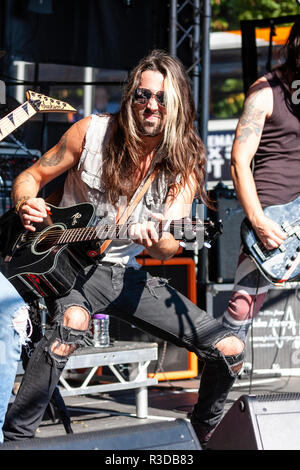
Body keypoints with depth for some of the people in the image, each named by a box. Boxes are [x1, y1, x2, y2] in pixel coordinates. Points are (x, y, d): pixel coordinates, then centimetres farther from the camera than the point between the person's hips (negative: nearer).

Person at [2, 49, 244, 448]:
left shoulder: (185, 164, -2)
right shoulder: (93, 132, -7)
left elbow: (168, 247, -12)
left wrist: (157, 240, -37)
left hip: (127, 274, 4)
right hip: (69, 265, -4)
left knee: (230, 351, -4)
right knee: (73, 320, -41)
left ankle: (203, 432, 25)